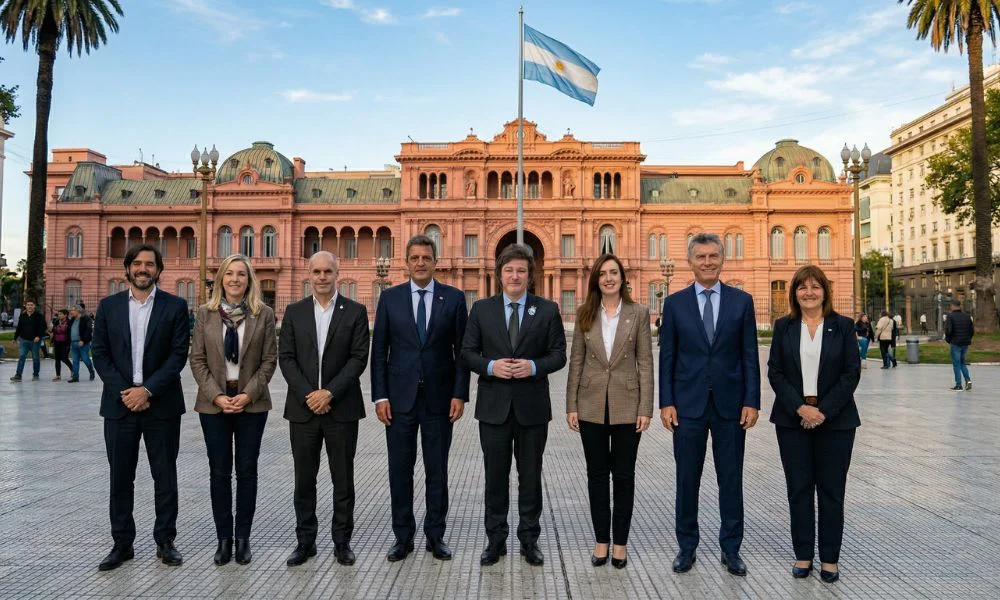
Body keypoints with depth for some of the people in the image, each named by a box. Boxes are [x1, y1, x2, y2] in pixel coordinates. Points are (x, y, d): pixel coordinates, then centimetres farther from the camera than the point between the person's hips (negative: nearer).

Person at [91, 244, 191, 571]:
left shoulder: (175, 307, 0)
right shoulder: (108, 306, 6)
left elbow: (179, 355, -6)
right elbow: (100, 354, 3)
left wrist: (147, 390, -14)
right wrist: (123, 392, -9)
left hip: (161, 405, -2)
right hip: (119, 404, 2)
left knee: (165, 476, 5)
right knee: (120, 477, 9)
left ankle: (165, 541, 18)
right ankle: (122, 543, 21)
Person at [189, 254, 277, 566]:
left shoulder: (264, 314, -1)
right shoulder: (206, 313, 2)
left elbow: (270, 359, -2)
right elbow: (197, 359, 1)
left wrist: (248, 394, -11)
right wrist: (217, 396, -9)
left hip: (252, 403, 0)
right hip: (214, 404, 1)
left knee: (247, 471, 5)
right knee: (219, 472, 5)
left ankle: (243, 538, 17)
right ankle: (224, 539, 16)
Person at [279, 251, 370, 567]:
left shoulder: (355, 312, 1)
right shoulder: (294, 312, 6)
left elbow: (359, 358, -5)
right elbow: (285, 358, 1)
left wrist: (329, 393, -13)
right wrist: (308, 395, -10)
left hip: (342, 408, -1)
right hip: (303, 407, 2)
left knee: (343, 479, 6)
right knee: (304, 479, 9)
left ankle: (342, 541, 19)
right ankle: (305, 540, 22)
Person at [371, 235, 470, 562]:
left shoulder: (454, 298, 1)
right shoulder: (390, 298, 3)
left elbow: (462, 350, 1)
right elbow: (379, 350, 3)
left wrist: (460, 394, -6)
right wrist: (379, 395, -4)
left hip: (439, 398, 0)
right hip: (400, 397, 1)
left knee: (437, 470, 8)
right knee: (400, 469, 7)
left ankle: (435, 535, 21)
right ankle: (403, 536, 20)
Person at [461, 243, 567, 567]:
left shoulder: (547, 310, 2)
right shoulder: (481, 309, 4)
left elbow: (558, 354, 1)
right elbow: (467, 352, 3)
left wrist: (534, 366, -17)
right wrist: (490, 366, -15)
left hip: (532, 406, 0)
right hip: (494, 406, 1)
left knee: (531, 476, 10)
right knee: (495, 476, 9)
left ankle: (529, 540, 24)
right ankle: (495, 540, 22)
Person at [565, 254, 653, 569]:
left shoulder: (639, 313, -1)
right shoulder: (584, 314, 3)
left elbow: (645, 362, -2)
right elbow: (576, 361, 4)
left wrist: (646, 408, -7)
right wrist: (571, 406, 0)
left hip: (626, 405, -1)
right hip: (592, 405, 1)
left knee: (624, 475, 7)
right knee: (597, 474, 9)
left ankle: (620, 542, 20)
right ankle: (601, 540, 21)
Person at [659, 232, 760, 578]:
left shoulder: (742, 301, 3)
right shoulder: (675, 303, 2)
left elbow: (749, 356, 2)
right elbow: (666, 357, 2)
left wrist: (752, 402, -5)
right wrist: (666, 402, -4)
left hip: (730, 404, 0)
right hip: (688, 404, 0)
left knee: (731, 479, 9)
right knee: (687, 478, 8)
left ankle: (731, 548, 22)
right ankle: (687, 546, 22)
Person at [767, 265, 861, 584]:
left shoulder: (843, 326, 1)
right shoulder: (784, 326, 4)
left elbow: (852, 372, -3)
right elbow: (775, 372, 0)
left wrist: (824, 411, -11)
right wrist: (800, 408, -11)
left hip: (835, 420, -1)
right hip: (792, 420, 1)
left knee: (831, 490, 5)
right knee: (799, 489, 6)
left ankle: (829, 558, 17)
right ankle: (803, 555, 17)